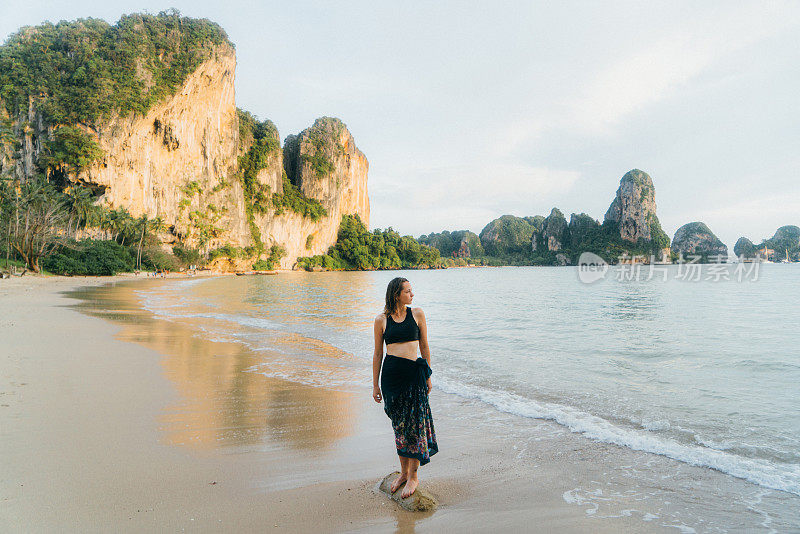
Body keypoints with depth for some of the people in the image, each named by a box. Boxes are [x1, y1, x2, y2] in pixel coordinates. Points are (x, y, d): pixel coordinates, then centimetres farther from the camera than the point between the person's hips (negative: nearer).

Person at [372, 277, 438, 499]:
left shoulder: (417, 314, 4)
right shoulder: (382, 320, 4)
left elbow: (424, 347, 9)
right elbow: (378, 354, 9)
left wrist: (428, 376, 8)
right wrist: (375, 384, 8)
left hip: (414, 373, -1)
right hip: (390, 375, 1)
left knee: (415, 423, 0)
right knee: (399, 425, 10)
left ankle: (413, 476, 13)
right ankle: (403, 472, 26)